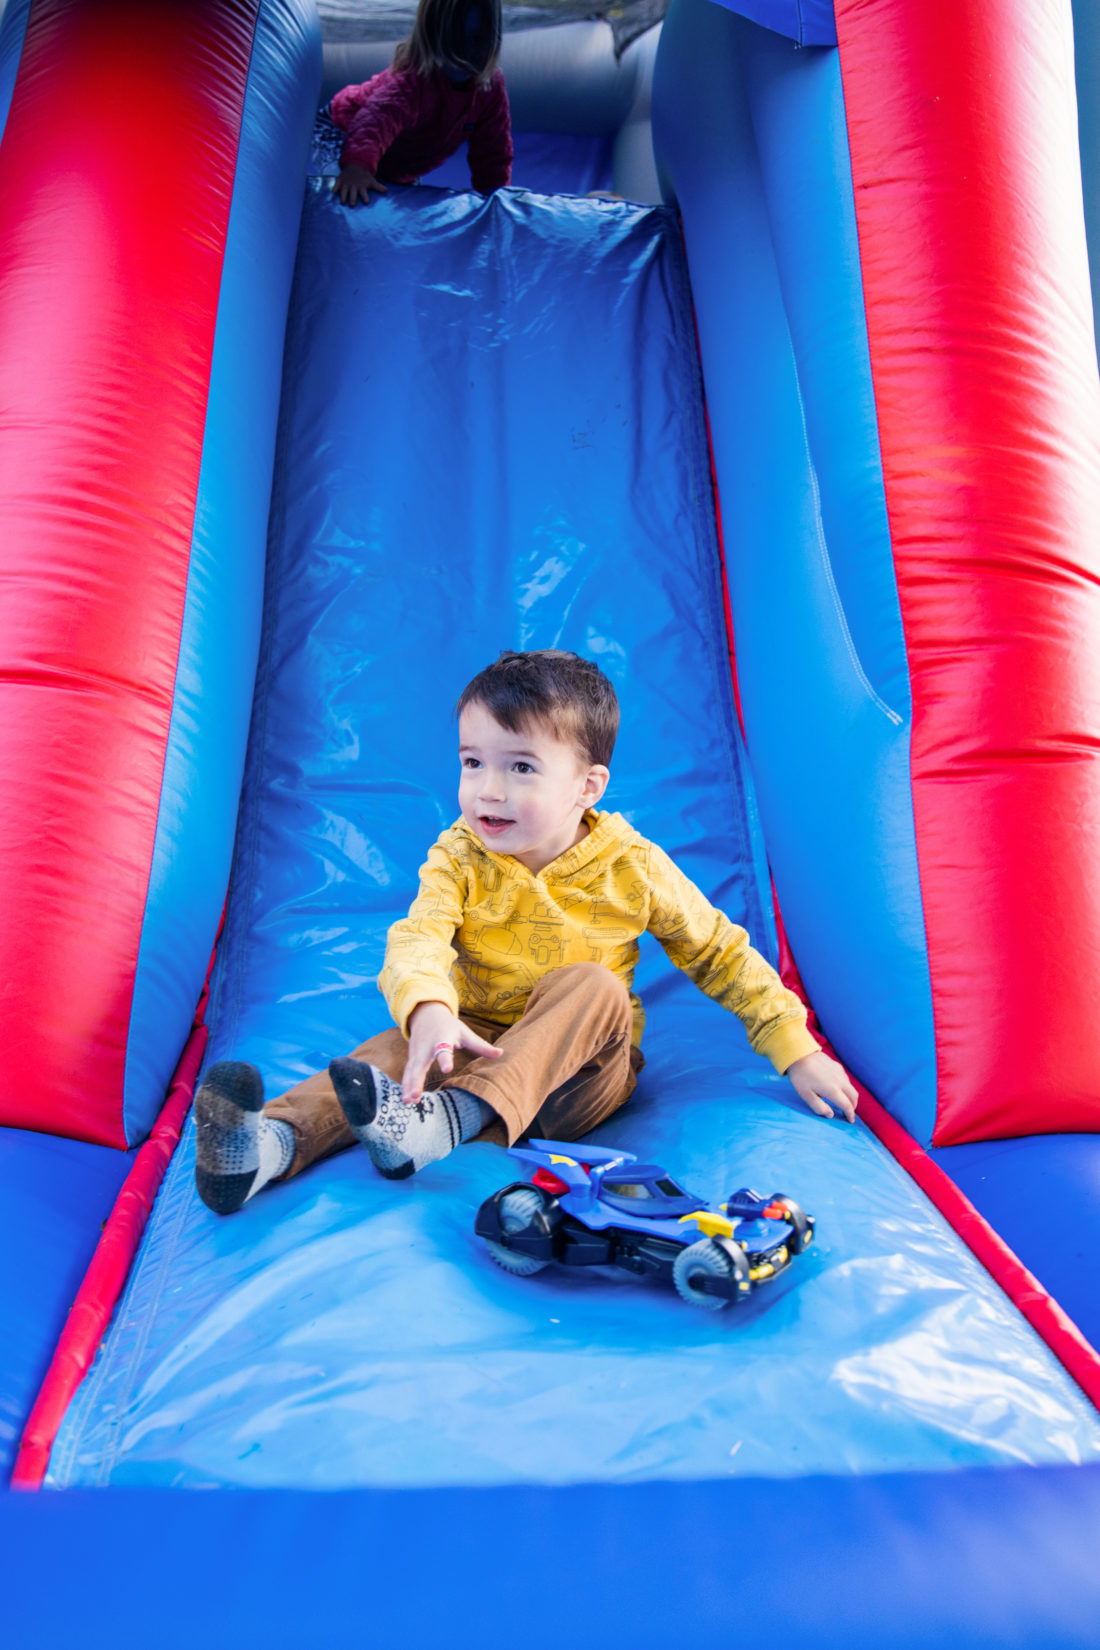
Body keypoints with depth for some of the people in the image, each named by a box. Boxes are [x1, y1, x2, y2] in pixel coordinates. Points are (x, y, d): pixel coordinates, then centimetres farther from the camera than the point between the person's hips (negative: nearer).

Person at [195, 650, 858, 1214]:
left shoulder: (632, 868, -8)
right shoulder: (459, 858, -6)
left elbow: (723, 956, 1)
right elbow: (417, 939, -24)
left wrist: (798, 1053, -1)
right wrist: (428, 1011, -47)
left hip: (584, 1076, -1)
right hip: (480, 1045, 2)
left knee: (591, 985, -31)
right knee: (404, 1043, -27)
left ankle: (448, 1120, -49)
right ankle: (274, 1143, -45)